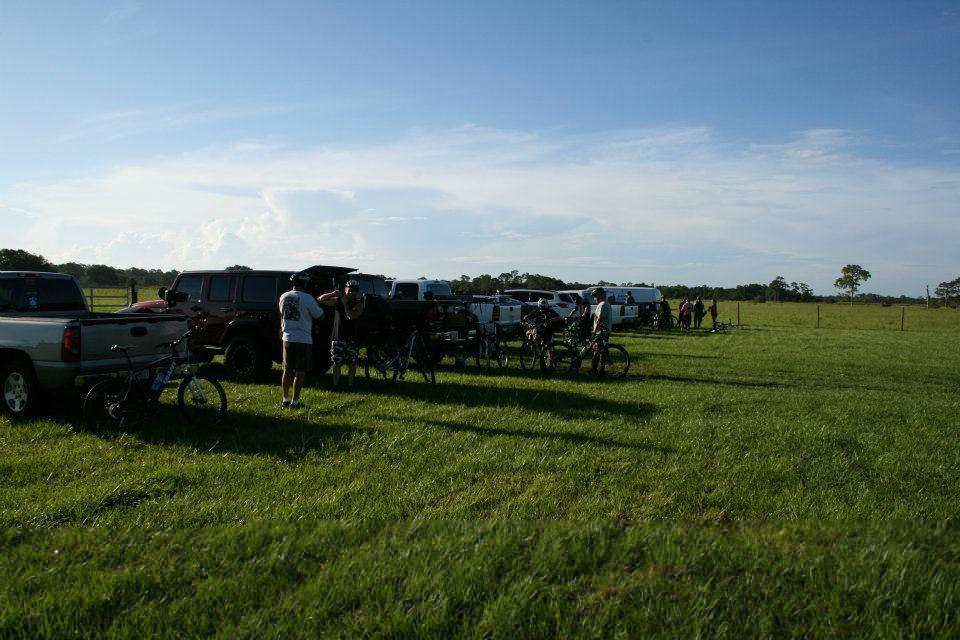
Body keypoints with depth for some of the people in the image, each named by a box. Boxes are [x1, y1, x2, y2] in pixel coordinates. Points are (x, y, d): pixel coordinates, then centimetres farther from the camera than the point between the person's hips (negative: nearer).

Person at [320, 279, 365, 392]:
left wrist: (345, 303, -13)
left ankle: (350, 385, 11)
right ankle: (336, 385, 8)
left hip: (352, 339, -1)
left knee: (352, 363, 1)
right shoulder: (337, 301, 8)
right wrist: (333, 294, -10)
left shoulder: (358, 304, 0)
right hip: (337, 338, 1)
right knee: (337, 363, 3)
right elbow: (321, 299, 5)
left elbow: (351, 316, -15)